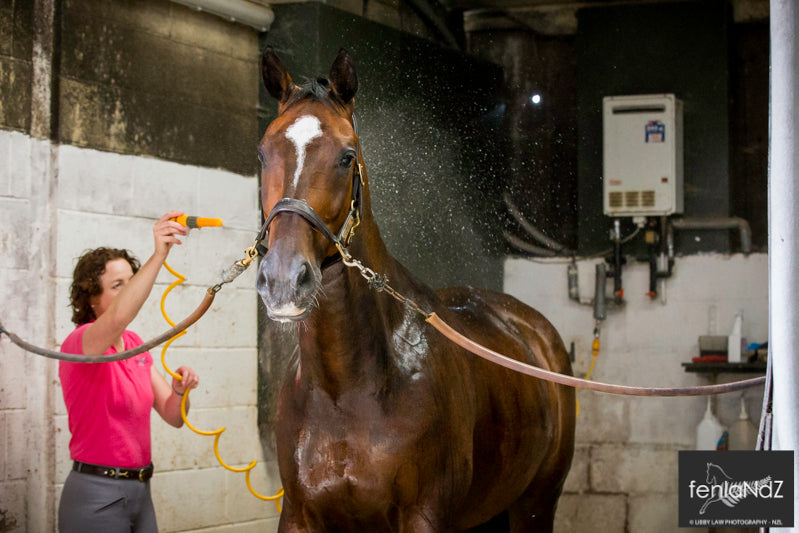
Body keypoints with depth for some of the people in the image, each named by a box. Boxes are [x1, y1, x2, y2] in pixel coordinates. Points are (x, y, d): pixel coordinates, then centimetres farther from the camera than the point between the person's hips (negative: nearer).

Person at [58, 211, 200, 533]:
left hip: (139, 491, 8)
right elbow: (117, 318, -38)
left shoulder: (136, 345, 12)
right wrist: (159, 256, -45)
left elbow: (173, 417, 11)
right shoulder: (80, 343, -13)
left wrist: (179, 390, -11)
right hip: (97, 495, -8)